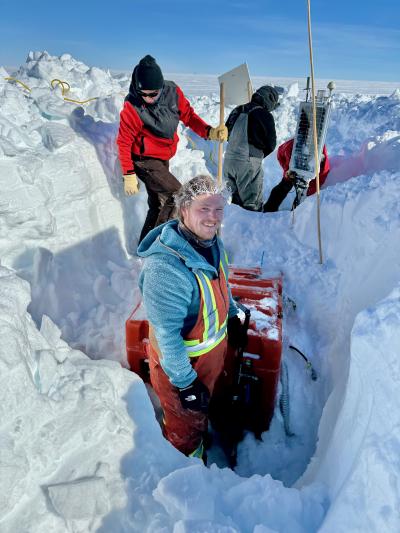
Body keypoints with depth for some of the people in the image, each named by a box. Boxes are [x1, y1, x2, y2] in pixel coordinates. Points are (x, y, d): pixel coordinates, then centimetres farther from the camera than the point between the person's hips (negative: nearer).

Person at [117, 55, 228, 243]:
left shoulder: (172, 91, -11)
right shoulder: (132, 107, -22)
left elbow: (188, 115, 1)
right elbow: (124, 143, -13)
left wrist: (209, 132, -15)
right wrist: (129, 175, -13)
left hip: (162, 159, 6)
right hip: (145, 161, -6)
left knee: (158, 205, 15)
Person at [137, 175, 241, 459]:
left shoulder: (212, 241, -9)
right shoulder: (164, 267, -37)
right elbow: (166, 334, -30)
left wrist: (233, 315, 18)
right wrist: (185, 382, -23)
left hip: (214, 345, 8)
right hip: (182, 361, -8)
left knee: (204, 406, 34)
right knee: (186, 425, 19)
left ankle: (198, 446, 64)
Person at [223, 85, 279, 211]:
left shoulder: (237, 110, 14)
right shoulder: (264, 115, -6)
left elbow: (226, 134, 21)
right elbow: (271, 144, -4)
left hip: (229, 160, 7)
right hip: (248, 163, -7)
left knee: (233, 202, 17)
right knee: (252, 205, 1)